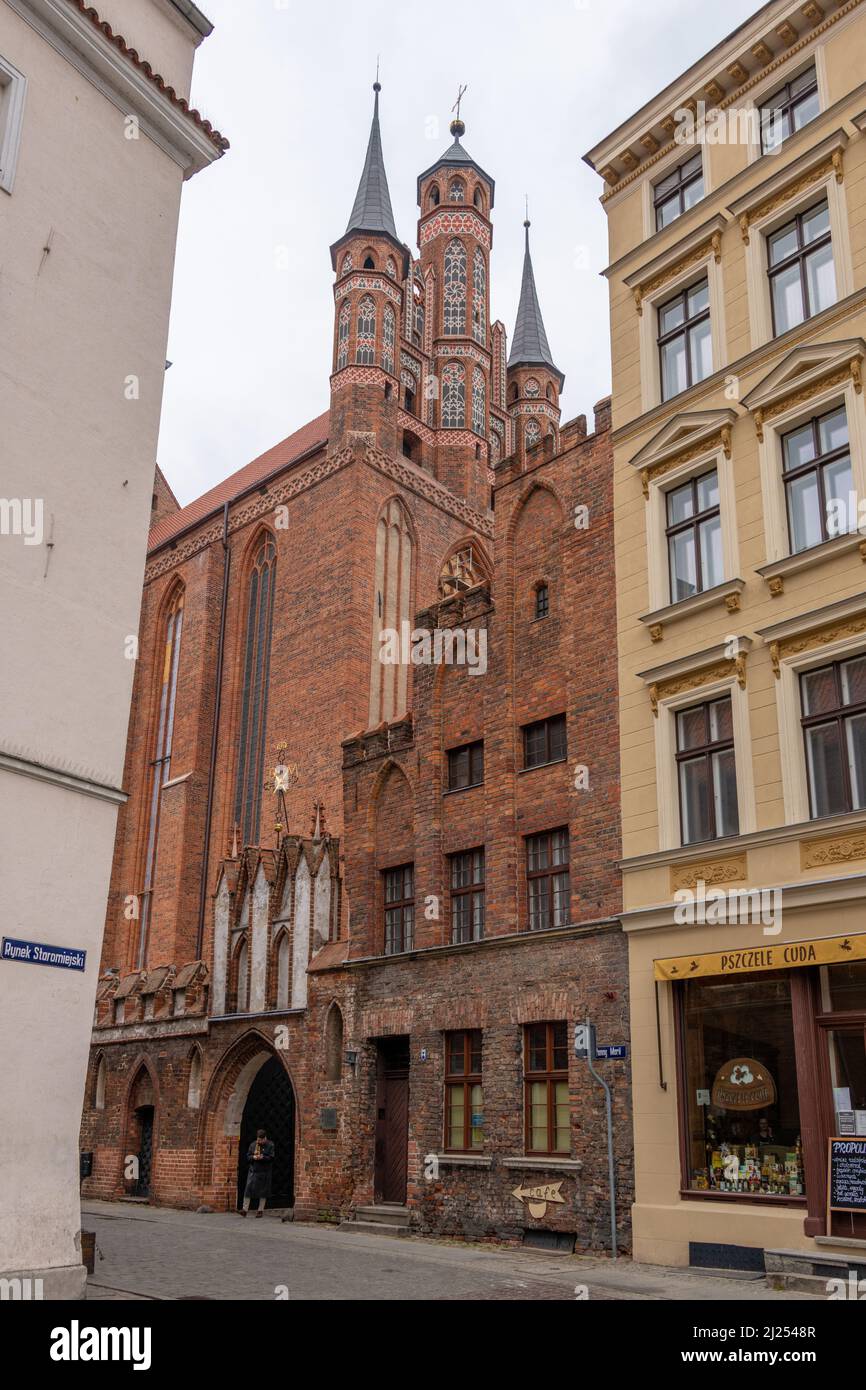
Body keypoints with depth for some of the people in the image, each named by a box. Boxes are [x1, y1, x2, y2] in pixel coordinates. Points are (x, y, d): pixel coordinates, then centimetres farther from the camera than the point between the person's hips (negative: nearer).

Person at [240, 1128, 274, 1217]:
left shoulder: (270, 1145, -1)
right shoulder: (253, 1144, 8)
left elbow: (271, 1158, -7)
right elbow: (248, 1156, 8)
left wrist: (262, 1157, -22)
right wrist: (253, 1157, -12)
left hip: (265, 1171, -2)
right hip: (253, 1170, 2)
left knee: (263, 1190, 1)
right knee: (248, 1189, -5)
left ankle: (260, 1210, 11)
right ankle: (245, 1209, -3)